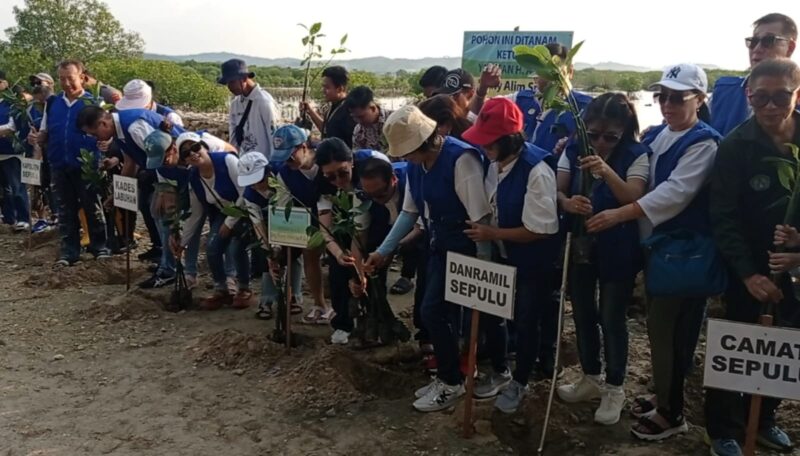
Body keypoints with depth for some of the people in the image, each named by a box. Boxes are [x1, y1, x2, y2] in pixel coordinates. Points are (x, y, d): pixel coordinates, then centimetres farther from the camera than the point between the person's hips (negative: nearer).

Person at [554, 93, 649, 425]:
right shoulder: (574, 150, 0)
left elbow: (634, 199, -22)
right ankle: (590, 378, 32)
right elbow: (557, 190, -5)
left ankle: (614, 388, 20)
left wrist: (607, 172, -38)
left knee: (611, 318, 2)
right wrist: (567, 202, -29)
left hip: (618, 250, -4)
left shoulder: (636, 155, -10)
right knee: (582, 314, 14)